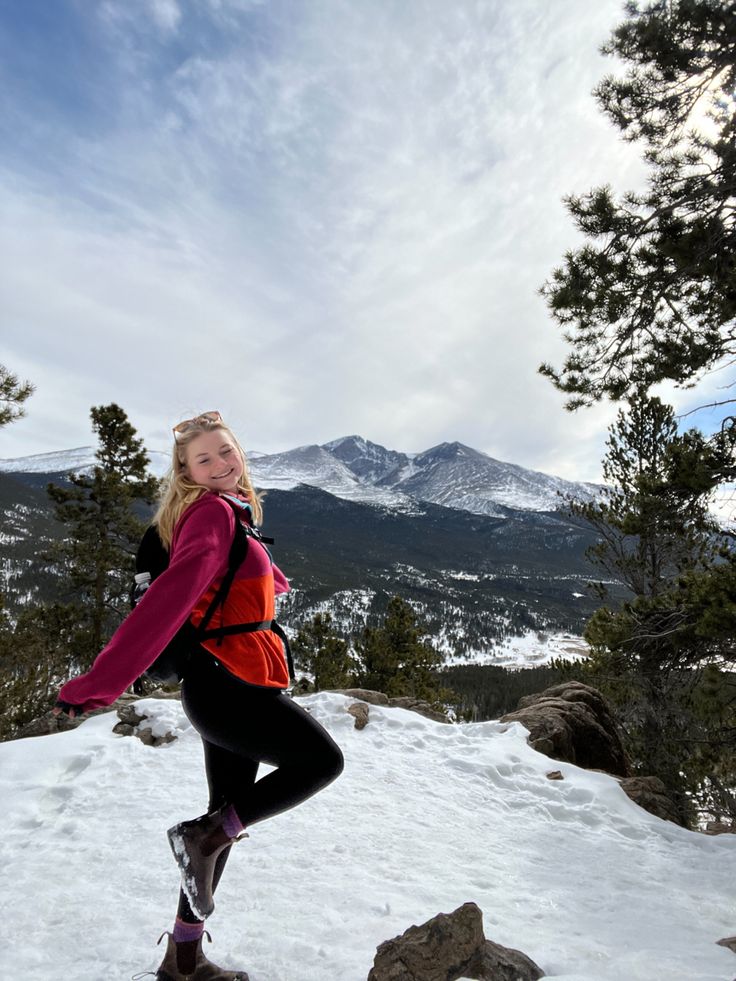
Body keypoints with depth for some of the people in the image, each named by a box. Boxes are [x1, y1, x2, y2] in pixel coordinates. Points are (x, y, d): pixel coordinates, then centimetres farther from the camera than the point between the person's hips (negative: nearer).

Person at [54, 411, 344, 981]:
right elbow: (171, 596, -27)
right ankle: (205, 836, 4)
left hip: (229, 684, 9)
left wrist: (273, 581, 52)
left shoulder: (235, 512, 13)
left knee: (229, 817, 17)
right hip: (228, 682, -9)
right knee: (324, 761, 0)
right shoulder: (212, 512, -15)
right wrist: (102, 682, -31)